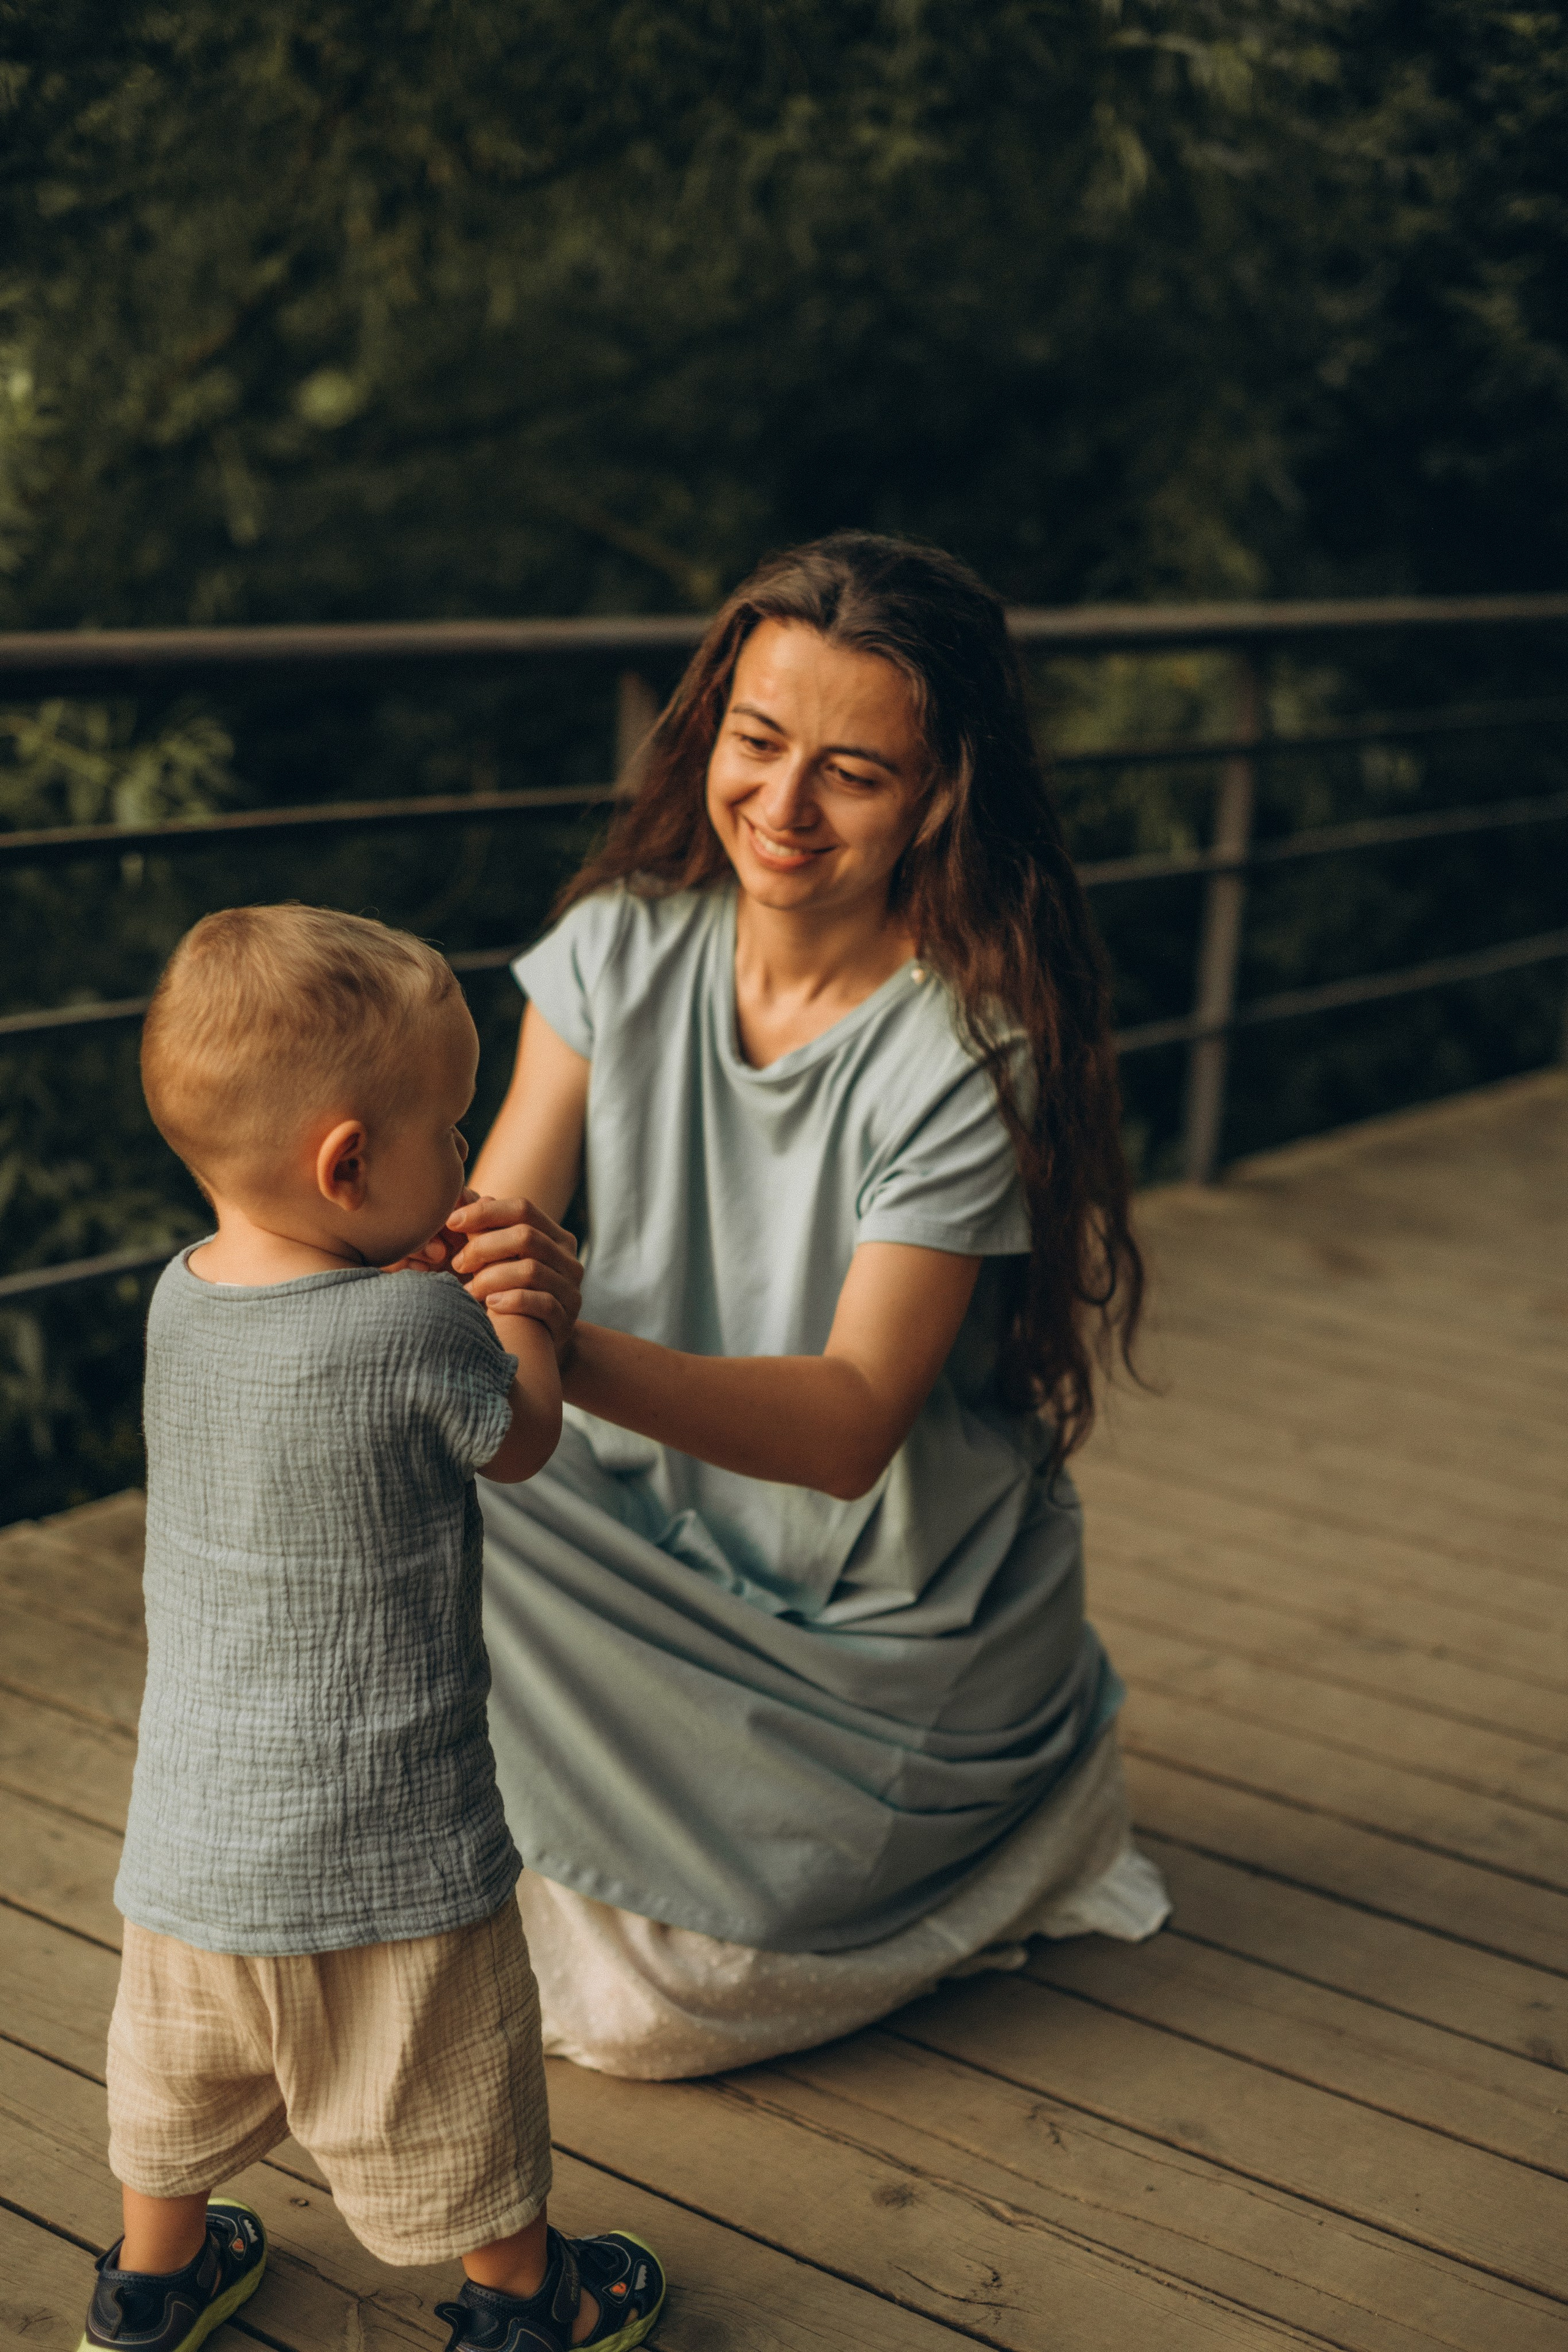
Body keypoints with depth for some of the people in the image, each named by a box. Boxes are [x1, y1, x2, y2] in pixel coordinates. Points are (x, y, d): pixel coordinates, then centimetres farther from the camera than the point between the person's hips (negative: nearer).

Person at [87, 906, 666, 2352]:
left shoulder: (179, 1300, -7)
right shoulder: (420, 1333, -26)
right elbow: (523, 1438, -7)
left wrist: (437, 1267, 7)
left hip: (189, 1830, 5)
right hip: (380, 1850, -5)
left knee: (181, 2067, 28)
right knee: (450, 2096, 19)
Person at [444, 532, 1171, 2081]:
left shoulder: (975, 1052, -24)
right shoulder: (624, 948, -9)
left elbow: (854, 1424, -29)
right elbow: (482, 1239, -12)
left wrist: (580, 1351, -46)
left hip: (895, 1619, -5)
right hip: (656, 1526, 5)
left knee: (635, 2007, -9)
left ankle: (1009, 1817, 15)